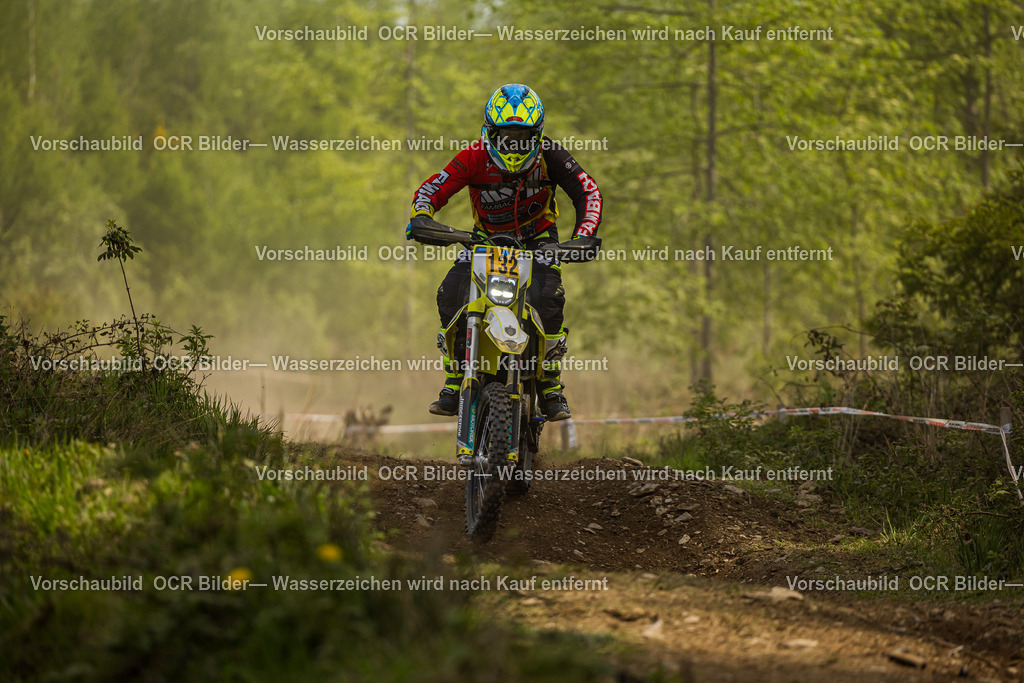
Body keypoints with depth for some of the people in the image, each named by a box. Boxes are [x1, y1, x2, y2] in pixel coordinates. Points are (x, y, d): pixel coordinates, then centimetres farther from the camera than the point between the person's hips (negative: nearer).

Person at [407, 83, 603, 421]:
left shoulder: (549, 156, -17)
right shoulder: (475, 158, -17)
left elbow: (587, 191, -15)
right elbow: (432, 189, -17)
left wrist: (583, 236, -31)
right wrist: (421, 216, -39)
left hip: (537, 238, -1)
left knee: (548, 298, -29)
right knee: (450, 295, -21)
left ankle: (551, 387, -13)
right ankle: (453, 385, -11)